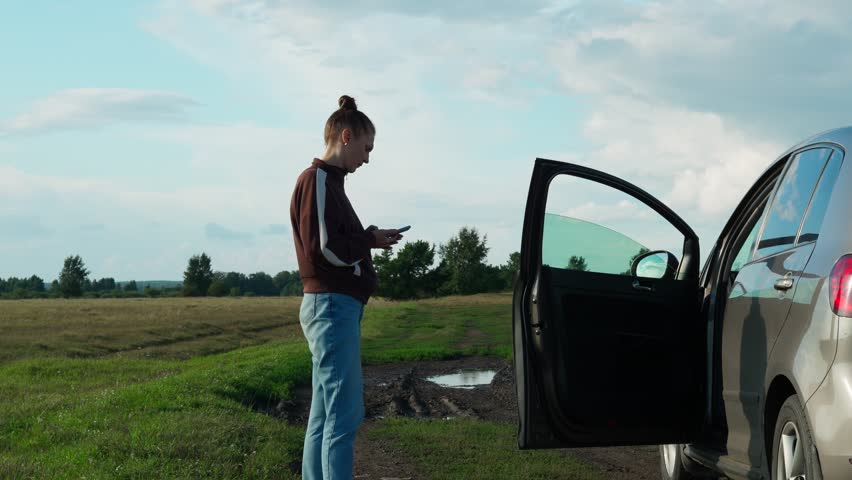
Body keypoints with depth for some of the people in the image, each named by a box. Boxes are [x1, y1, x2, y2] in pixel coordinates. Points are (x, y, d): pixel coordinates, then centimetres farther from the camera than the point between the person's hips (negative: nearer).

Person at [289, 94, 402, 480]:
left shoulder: (327, 181, 18)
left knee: (325, 415, 9)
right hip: (333, 307, -10)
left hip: (332, 307, 10)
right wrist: (371, 240, -6)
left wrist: (368, 240, 3)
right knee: (345, 412, -11)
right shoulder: (318, 180, -11)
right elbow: (324, 249, -19)